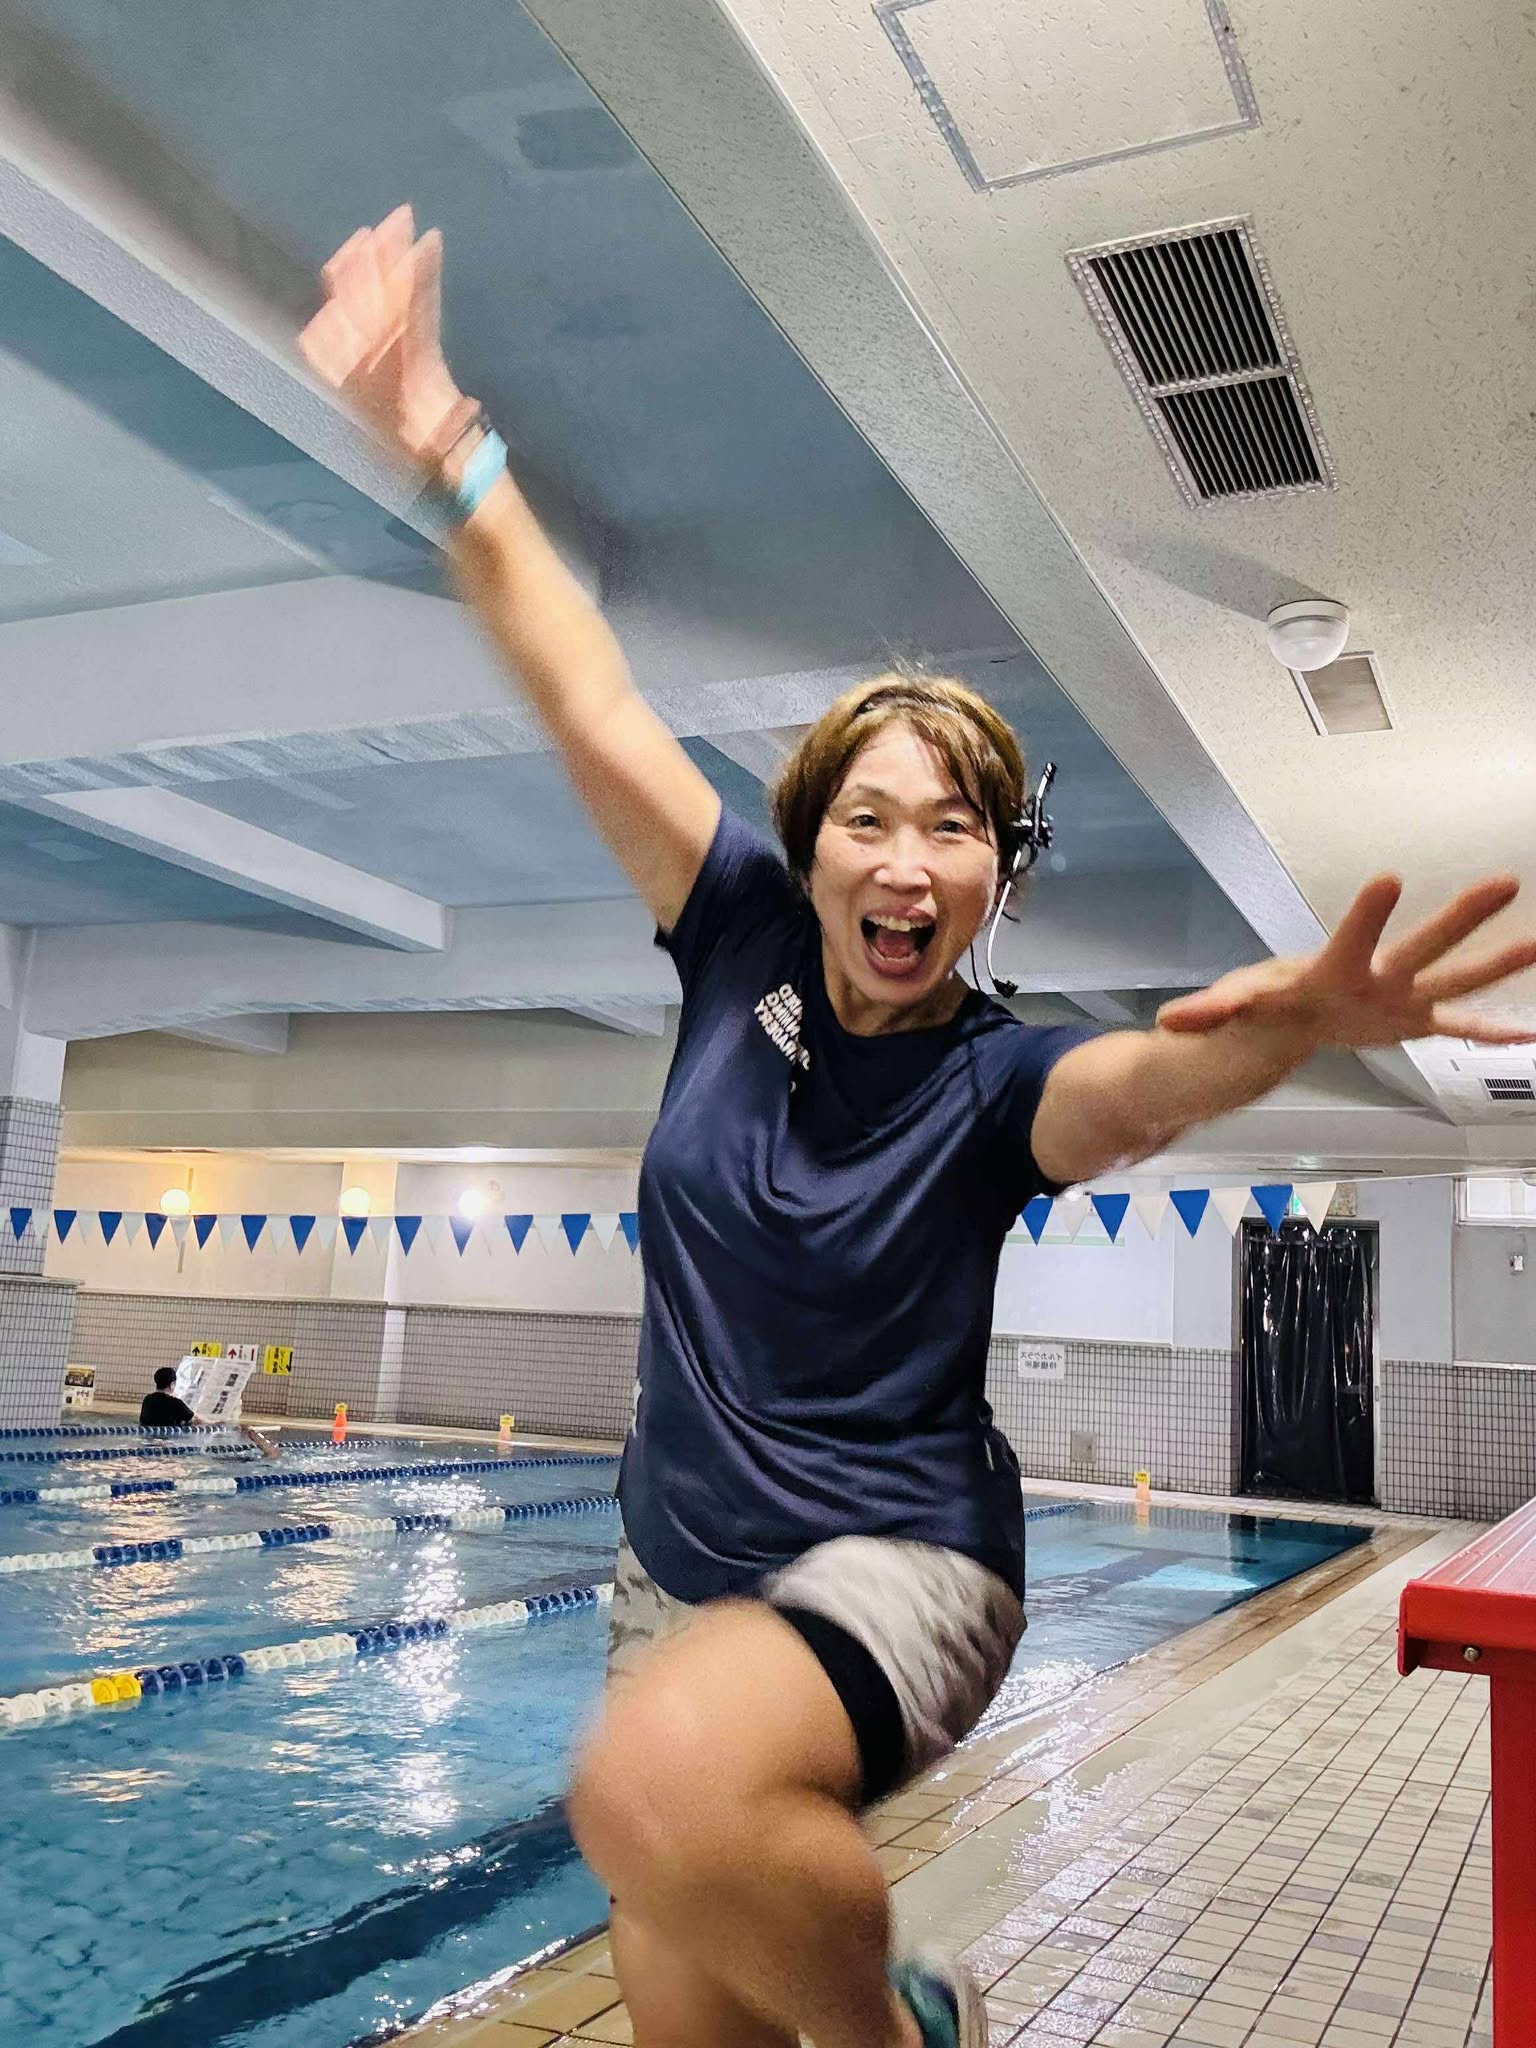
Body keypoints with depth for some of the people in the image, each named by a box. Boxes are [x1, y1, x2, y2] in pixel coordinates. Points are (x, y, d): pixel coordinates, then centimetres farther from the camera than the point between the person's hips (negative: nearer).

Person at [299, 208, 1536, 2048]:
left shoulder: (999, 1081, -11)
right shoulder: (747, 940, -3)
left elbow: (1153, 1077, -33)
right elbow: (592, 709, -8)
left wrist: (1293, 1022, -56)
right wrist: (448, 456, -14)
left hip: (894, 1563, -5)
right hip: (678, 1566, 5)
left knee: (662, 1790, -35)